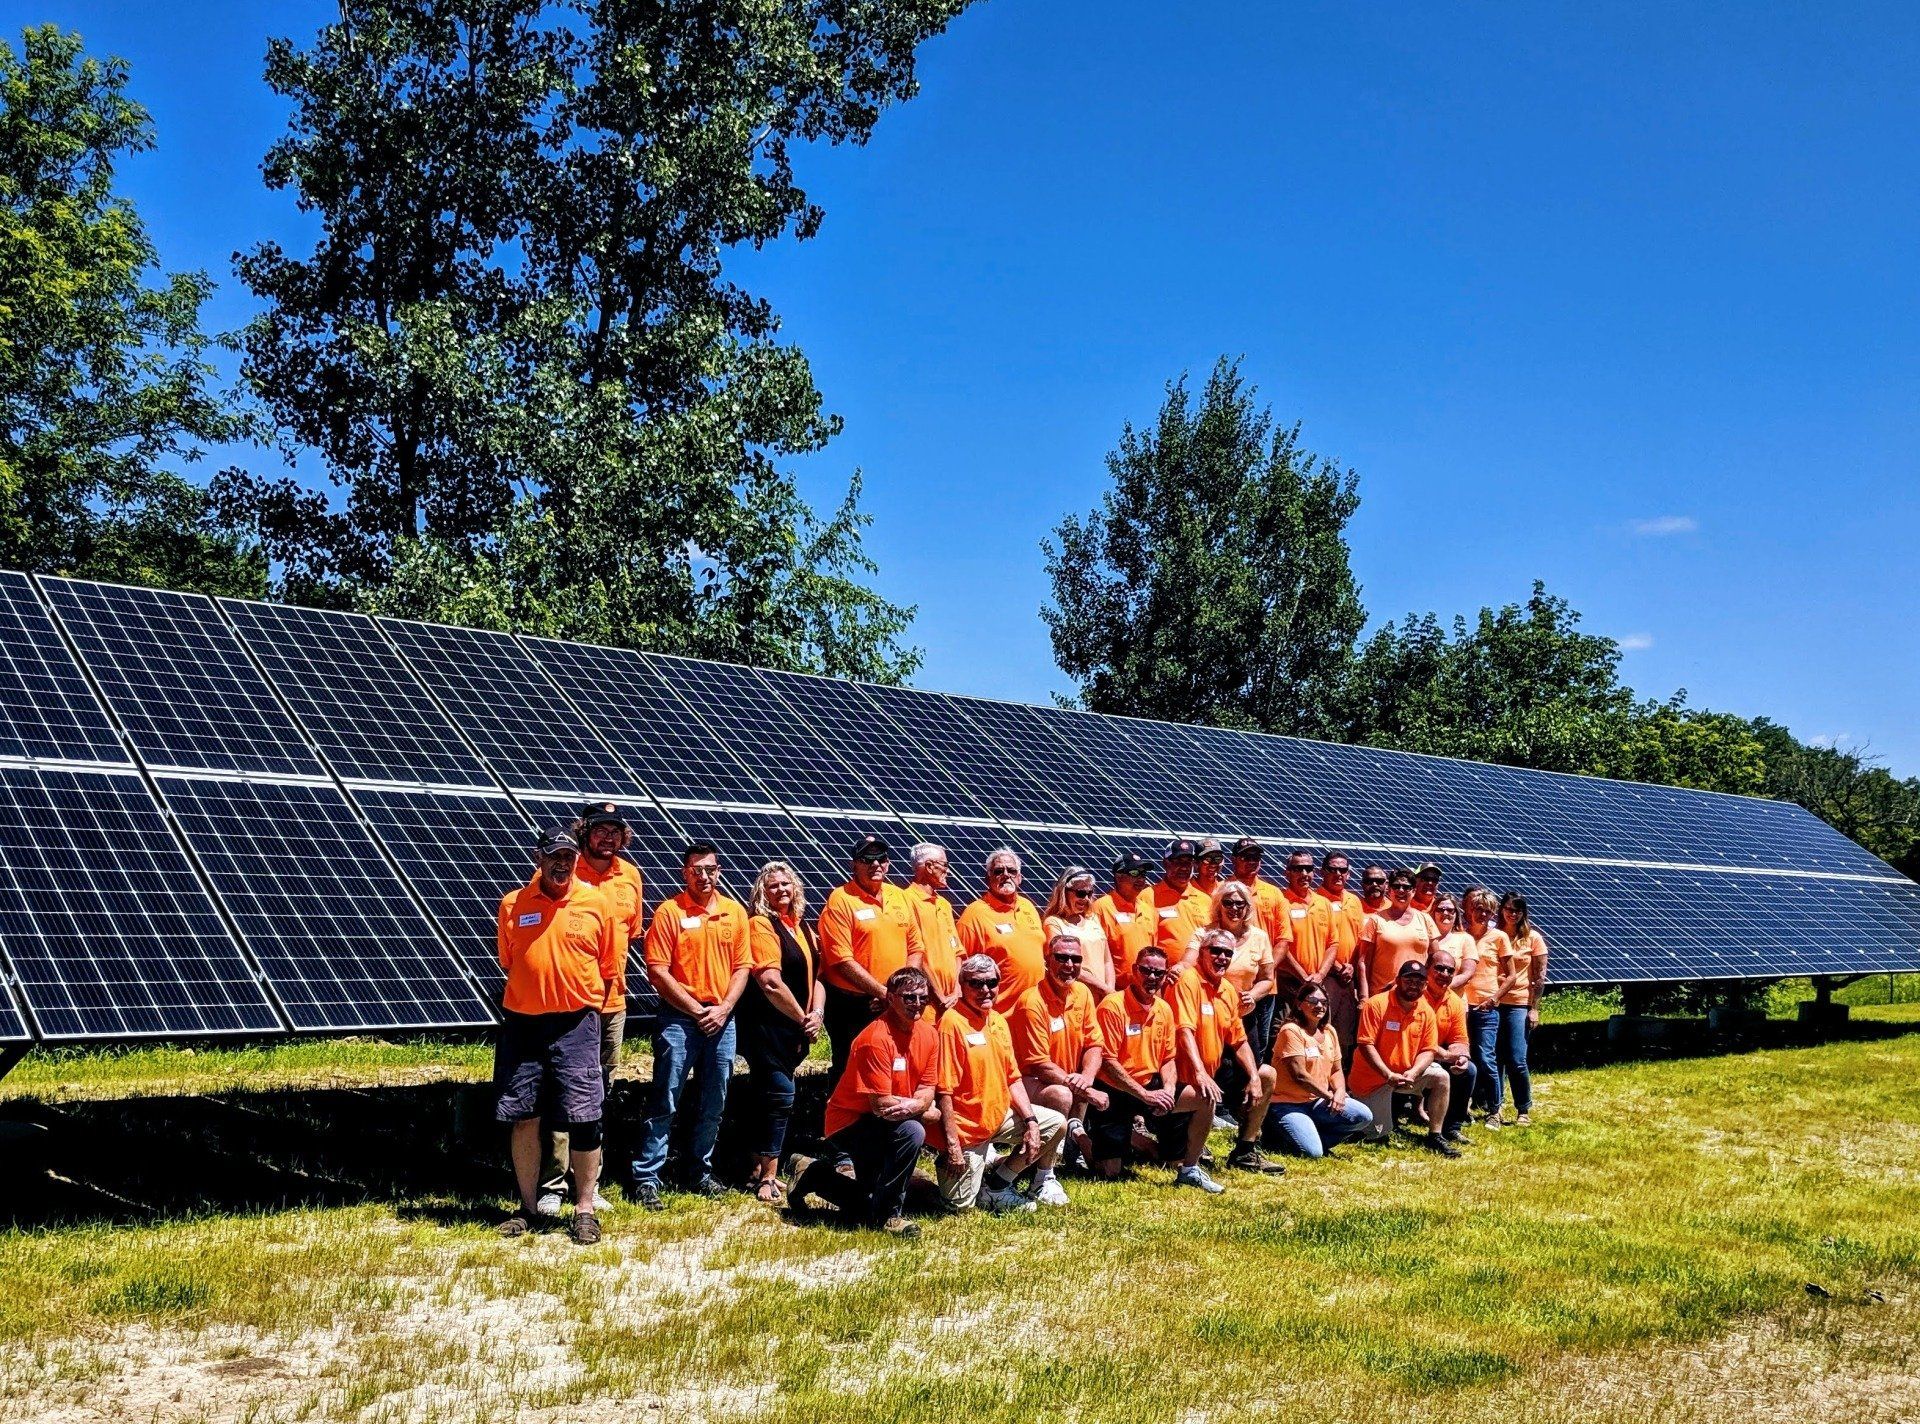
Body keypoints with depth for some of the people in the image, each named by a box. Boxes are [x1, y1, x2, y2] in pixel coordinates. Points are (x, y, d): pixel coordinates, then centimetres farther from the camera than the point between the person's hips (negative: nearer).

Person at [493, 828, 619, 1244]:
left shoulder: (598, 903, 0)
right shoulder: (512, 904, 3)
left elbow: (608, 969, 7)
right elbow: (508, 964, 15)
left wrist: (584, 1007, 5)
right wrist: (534, 996, 11)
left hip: (576, 1023, -2)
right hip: (521, 1022, 2)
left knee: (584, 1118, -3)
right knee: (522, 1117, 6)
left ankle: (585, 1209, 8)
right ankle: (529, 1208, 19)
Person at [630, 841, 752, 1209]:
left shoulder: (735, 912, 8)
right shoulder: (669, 911, -5)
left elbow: (741, 967, 9)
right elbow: (658, 971, -9)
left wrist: (724, 1008, -6)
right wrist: (697, 1010, -11)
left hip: (721, 1020, 4)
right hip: (679, 1019, -4)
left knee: (714, 1103, 12)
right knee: (665, 1102, -3)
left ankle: (701, 1172, 25)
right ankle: (647, 1178, 2)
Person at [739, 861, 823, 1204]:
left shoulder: (800, 926, 14)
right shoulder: (761, 925, -12)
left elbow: (814, 975, 13)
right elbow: (771, 983, -20)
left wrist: (817, 1014, -4)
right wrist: (803, 1019, -12)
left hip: (795, 1030, 8)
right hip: (768, 1027, -8)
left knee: (768, 1097, 14)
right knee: (780, 1096, -9)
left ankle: (759, 1170, 23)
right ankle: (767, 1178, -2)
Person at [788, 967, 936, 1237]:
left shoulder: (929, 1034, -3)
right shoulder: (876, 1038, -25)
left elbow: (927, 1091, -6)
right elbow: (881, 1104, -26)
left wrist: (912, 1106, -28)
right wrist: (924, 1109, -16)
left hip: (880, 1129, 8)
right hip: (850, 1123, -8)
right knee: (912, 1131, -35)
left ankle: (812, 1173, 35)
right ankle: (887, 1214, -20)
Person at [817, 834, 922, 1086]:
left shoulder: (900, 896, 10)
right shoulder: (840, 900, -9)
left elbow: (915, 948, 13)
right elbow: (842, 960, -14)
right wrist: (883, 992, -15)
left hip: (896, 1007, 5)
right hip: (852, 1007, -5)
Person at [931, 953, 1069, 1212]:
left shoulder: (998, 1021, 7)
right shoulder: (953, 1022, -19)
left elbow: (1012, 1078, 11)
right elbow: (944, 1089, -21)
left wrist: (1030, 1121, -2)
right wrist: (952, 1144, -23)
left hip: (999, 1114, 8)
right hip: (966, 1126, -8)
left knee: (1056, 1124, 4)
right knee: (961, 1205, -9)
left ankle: (997, 1184, 9)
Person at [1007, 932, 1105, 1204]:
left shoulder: (1082, 993, 1)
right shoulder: (1033, 1001, -22)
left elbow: (1093, 1045, 3)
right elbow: (1038, 1064, -22)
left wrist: (1086, 1077, -19)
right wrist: (1082, 1088, -22)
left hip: (1067, 1078, 9)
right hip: (1027, 1082, -9)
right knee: (1061, 1095, -32)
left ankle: (1075, 1128, 15)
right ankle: (1044, 1178, -23)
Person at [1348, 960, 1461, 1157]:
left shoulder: (1427, 1011, -5)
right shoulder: (1376, 1005, -19)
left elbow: (1428, 1050, -3)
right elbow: (1366, 1045, -21)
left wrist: (1413, 1072, -23)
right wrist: (1389, 1076, -28)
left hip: (1408, 1072, 4)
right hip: (1373, 1077, -4)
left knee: (1441, 1077, -19)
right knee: (1380, 1137, -4)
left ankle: (1434, 1136, -8)